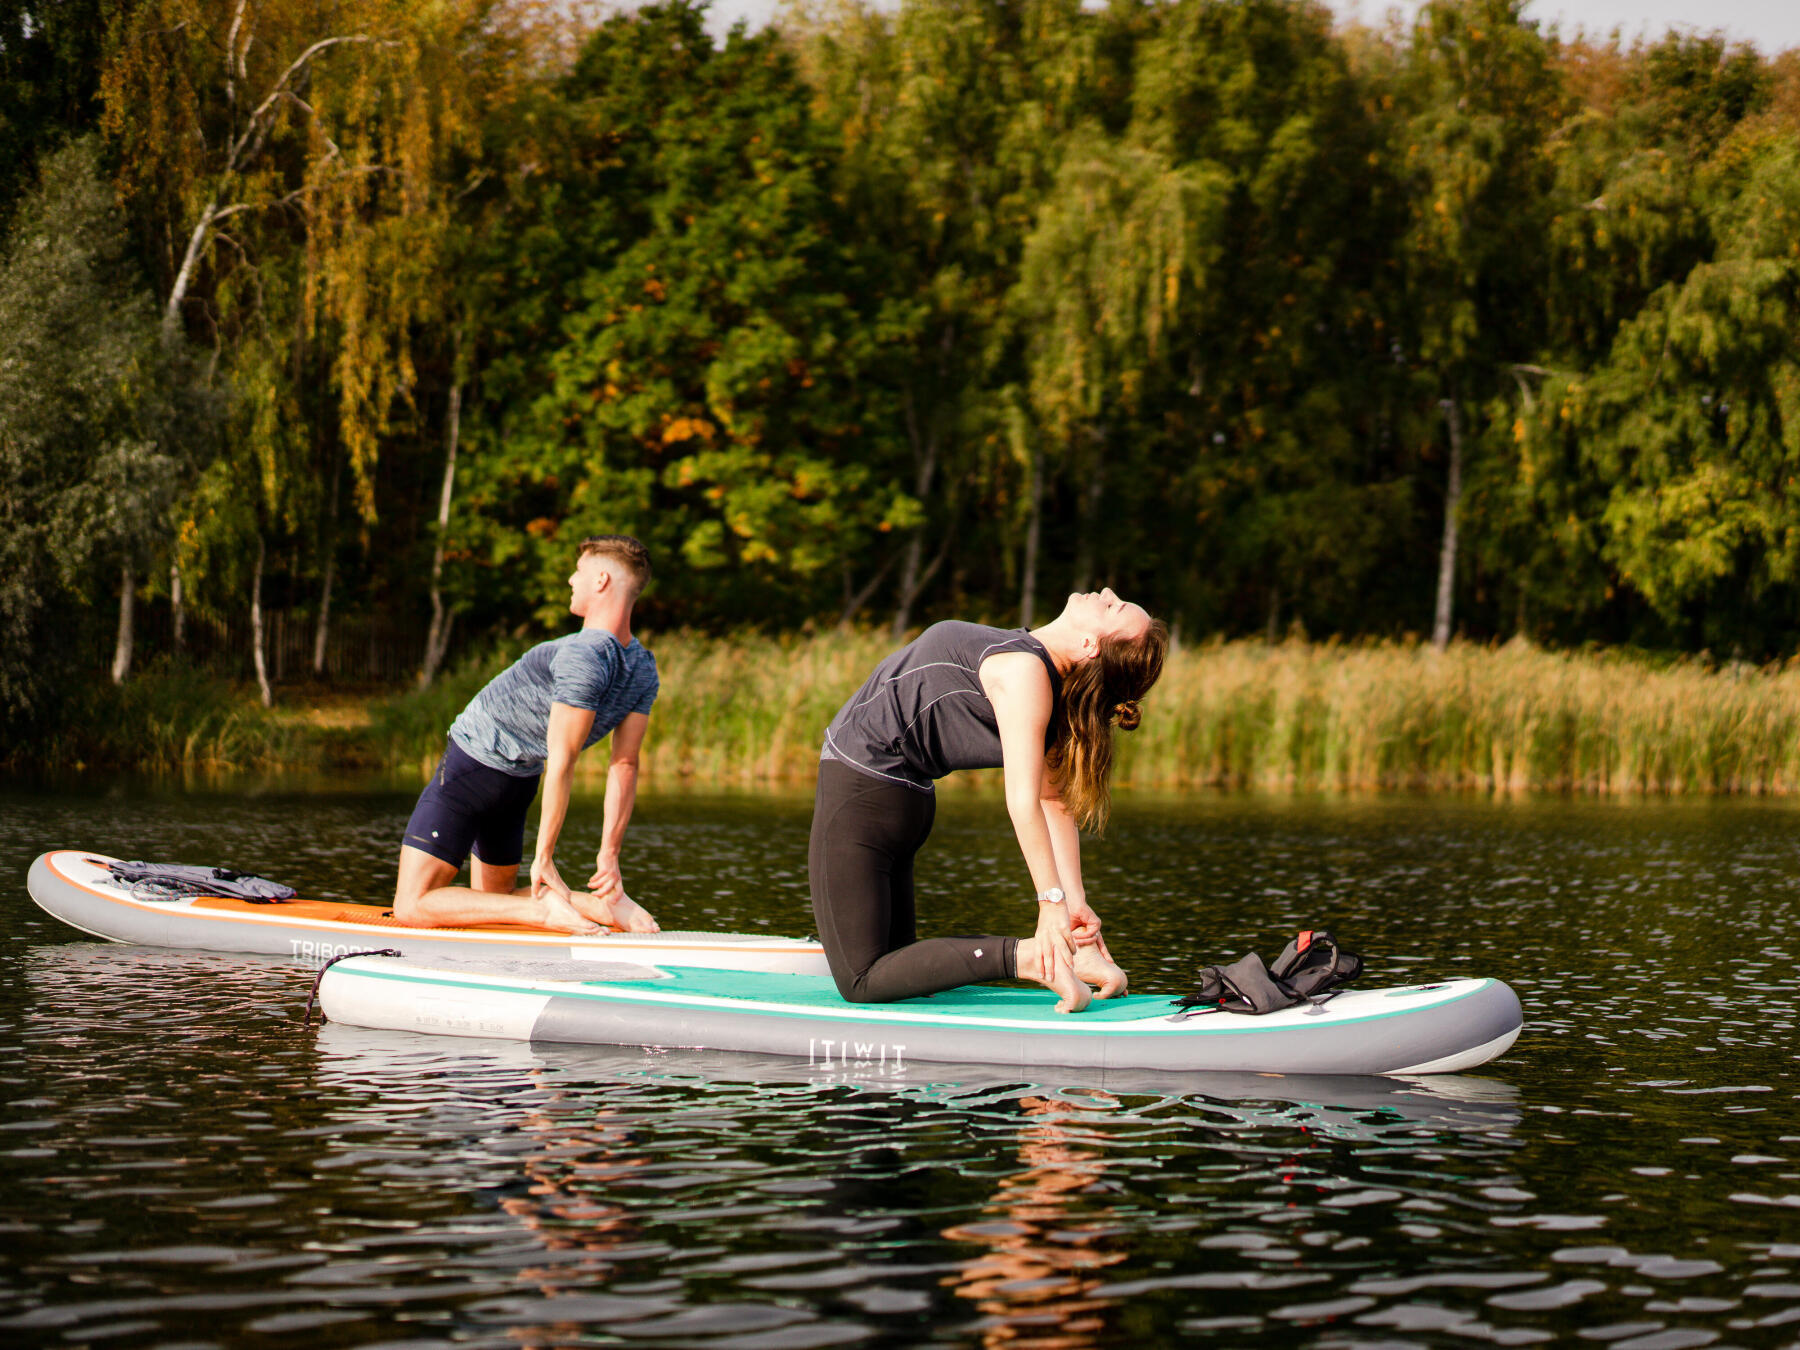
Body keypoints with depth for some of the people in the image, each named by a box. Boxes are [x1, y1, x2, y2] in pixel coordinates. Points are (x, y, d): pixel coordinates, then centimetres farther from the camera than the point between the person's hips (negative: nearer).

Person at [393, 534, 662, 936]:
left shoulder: (582, 657, -29)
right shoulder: (644, 669, -3)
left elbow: (561, 764, -28)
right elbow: (625, 767, -3)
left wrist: (544, 856, -24)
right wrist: (610, 853, -4)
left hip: (470, 767, -8)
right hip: (521, 782, 8)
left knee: (411, 906, -7)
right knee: (494, 901, 23)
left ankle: (542, 908, -18)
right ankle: (601, 903, -1)